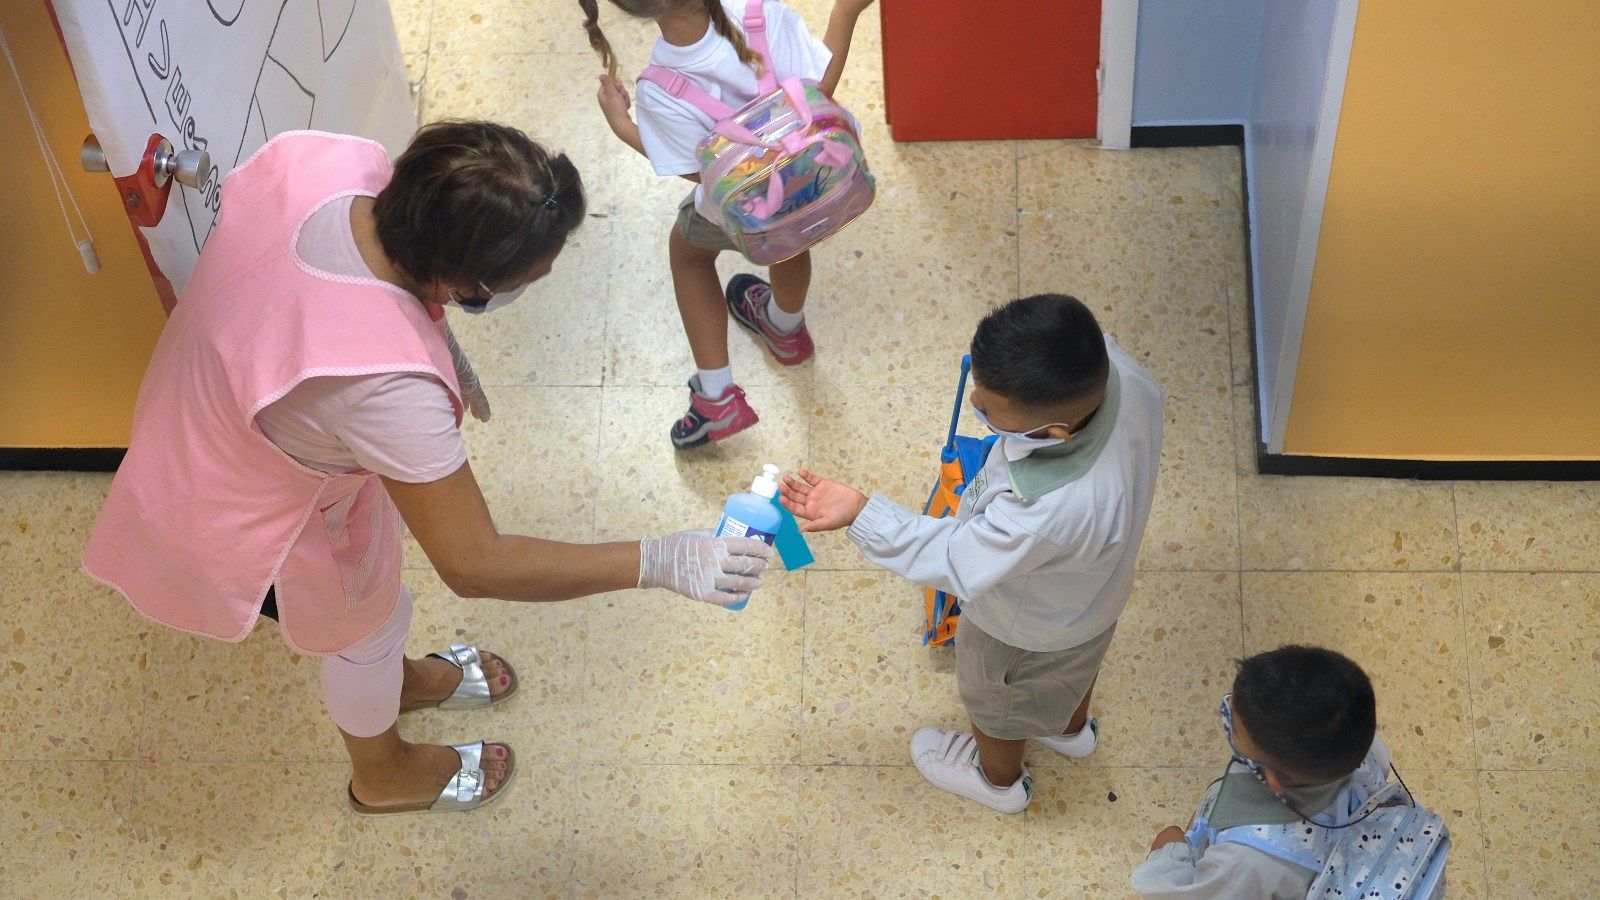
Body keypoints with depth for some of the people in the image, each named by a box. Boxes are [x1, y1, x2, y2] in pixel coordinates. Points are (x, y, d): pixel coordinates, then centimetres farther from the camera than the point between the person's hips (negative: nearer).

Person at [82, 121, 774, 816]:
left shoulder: (327, 159, -28)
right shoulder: (385, 382, -47)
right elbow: (475, 565, -35)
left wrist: (441, 352, 4)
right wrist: (663, 562, -31)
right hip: (253, 519, -6)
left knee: (370, 572, 33)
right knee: (362, 627, 25)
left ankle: (396, 679, 66)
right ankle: (385, 773, 57)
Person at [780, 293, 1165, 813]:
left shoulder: (1045, 512, -52)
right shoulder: (1117, 369, -35)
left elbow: (953, 561, -34)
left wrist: (859, 514, -33)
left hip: (1027, 629, -5)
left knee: (994, 699, 30)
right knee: (1074, 663, 39)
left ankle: (999, 779, 62)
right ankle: (1070, 728, 71)